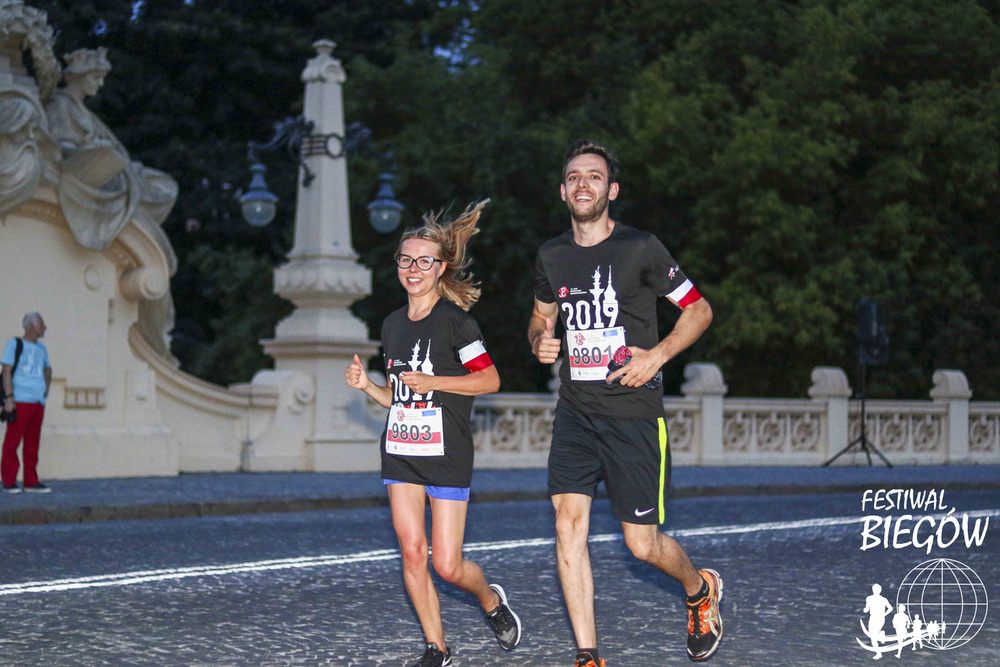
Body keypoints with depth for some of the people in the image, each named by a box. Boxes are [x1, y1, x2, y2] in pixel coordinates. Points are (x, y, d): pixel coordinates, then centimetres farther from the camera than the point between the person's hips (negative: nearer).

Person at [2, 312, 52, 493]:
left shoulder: (41, 349, 17)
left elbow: (47, 369, 34)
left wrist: (47, 386, 18)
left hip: (38, 402, 6)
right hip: (20, 401, -6)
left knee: (32, 443, 8)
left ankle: (31, 482, 12)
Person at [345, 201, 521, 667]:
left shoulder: (454, 321, -9)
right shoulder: (393, 325, 11)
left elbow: (491, 380, -9)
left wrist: (434, 382, -17)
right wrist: (365, 386, 1)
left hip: (447, 453, -6)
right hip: (400, 451, 6)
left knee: (447, 564, -6)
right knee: (411, 551, -2)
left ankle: (491, 600, 26)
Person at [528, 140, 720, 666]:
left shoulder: (640, 248, -7)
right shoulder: (551, 256, 7)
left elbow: (699, 309, 1)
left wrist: (658, 354, -13)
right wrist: (540, 341, 1)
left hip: (634, 412, -4)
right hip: (575, 411, 4)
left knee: (642, 544, 0)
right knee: (568, 522, -11)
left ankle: (700, 588, 34)